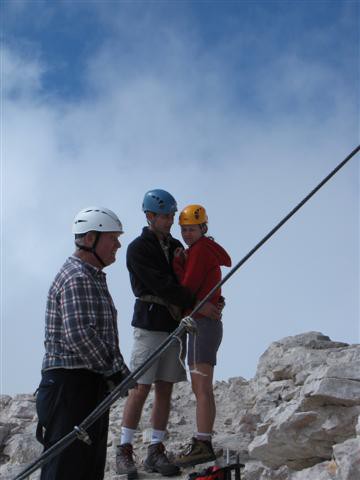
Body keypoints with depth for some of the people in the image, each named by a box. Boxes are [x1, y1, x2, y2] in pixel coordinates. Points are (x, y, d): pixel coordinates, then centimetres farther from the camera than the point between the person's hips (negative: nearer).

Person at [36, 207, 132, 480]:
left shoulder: (93, 277, 21)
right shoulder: (77, 278, -13)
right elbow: (78, 335, -25)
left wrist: (117, 370, 11)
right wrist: (116, 371, -16)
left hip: (90, 385, 11)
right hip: (72, 384, -11)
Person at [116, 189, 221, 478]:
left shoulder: (175, 246, 15)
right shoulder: (138, 249, -7)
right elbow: (161, 286, -16)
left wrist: (212, 299, 2)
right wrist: (198, 304, -18)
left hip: (175, 325, 6)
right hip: (150, 325, -6)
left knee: (165, 389, 4)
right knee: (141, 388, -8)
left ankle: (156, 452, 8)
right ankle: (124, 451, -1)